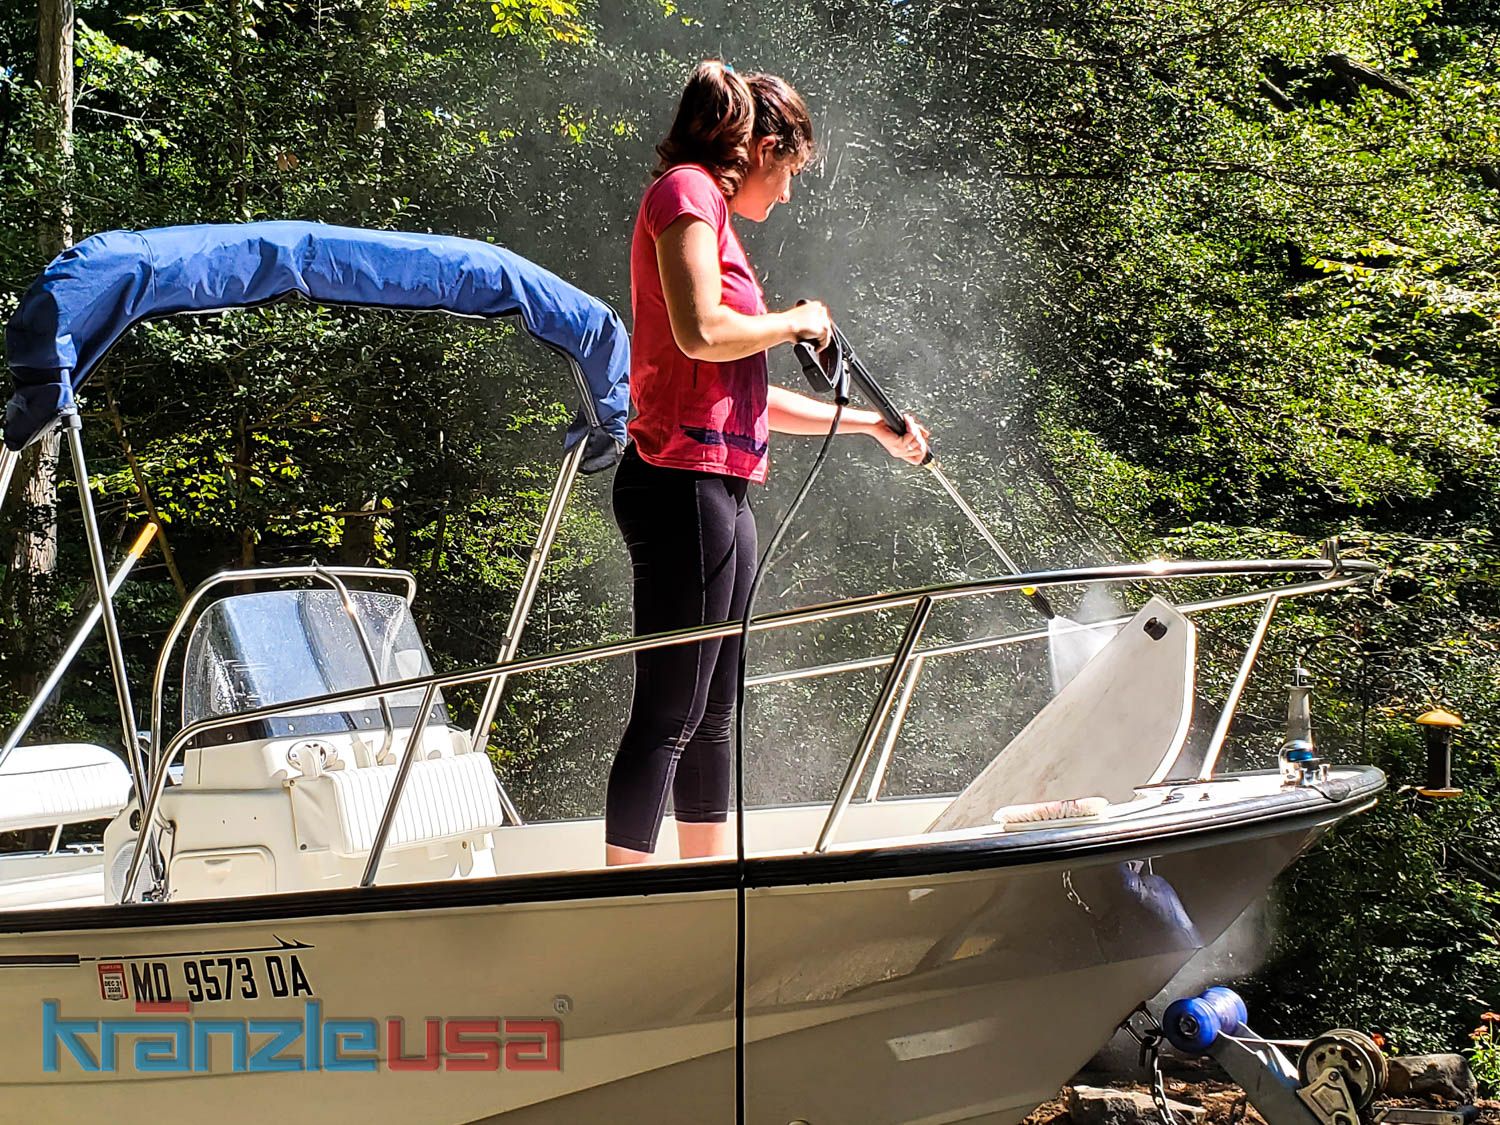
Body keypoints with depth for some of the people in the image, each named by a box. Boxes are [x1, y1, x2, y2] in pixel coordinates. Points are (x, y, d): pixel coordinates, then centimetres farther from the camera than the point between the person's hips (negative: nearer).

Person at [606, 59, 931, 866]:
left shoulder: (710, 214, 24)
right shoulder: (687, 193, -5)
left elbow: (746, 394, 28)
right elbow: (701, 332, -22)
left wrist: (871, 425, 34)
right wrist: (793, 323, -4)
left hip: (718, 492, 10)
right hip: (686, 481, -10)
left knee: (712, 714, 13)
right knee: (668, 716, -12)